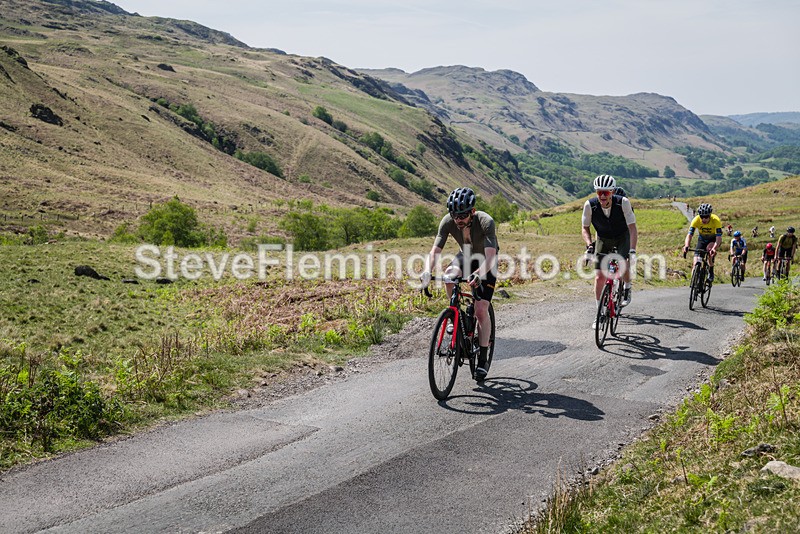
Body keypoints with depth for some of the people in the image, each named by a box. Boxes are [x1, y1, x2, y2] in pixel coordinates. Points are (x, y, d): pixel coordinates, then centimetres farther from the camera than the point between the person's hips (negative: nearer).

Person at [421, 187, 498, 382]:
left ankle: (482, 360, -3)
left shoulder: (486, 222, -36)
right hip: (466, 256, 3)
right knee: (449, 276, -32)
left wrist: (478, 274, -63)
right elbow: (435, 250, -28)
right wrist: (427, 272, -47)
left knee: (481, 310, -15)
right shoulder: (448, 221, -25)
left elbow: (490, 258, -44)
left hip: (486, 264, -3)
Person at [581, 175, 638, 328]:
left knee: (623, 264, -29)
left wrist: (632, 250, -37)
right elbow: (585, 228, -10)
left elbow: (632, 228, -26)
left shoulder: (623, 202, -28)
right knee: (599, 277, -7)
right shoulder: (590, 205, -24)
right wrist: (589, 244, -27)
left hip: (622, 237, -2)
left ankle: (627, 289, 5)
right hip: (603, 239, 2)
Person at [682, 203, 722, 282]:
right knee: (696, 264, -12)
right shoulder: (696, 220, -27)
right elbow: (689, 235, -32)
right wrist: (686, 246, -51)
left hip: (713, 239, -2)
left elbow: (719, 238, -39)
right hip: (702, 239, 2)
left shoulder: (716, 220, -32)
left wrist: (714, 248, -58)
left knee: (709, 249, -35)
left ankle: (711, 272, -16)